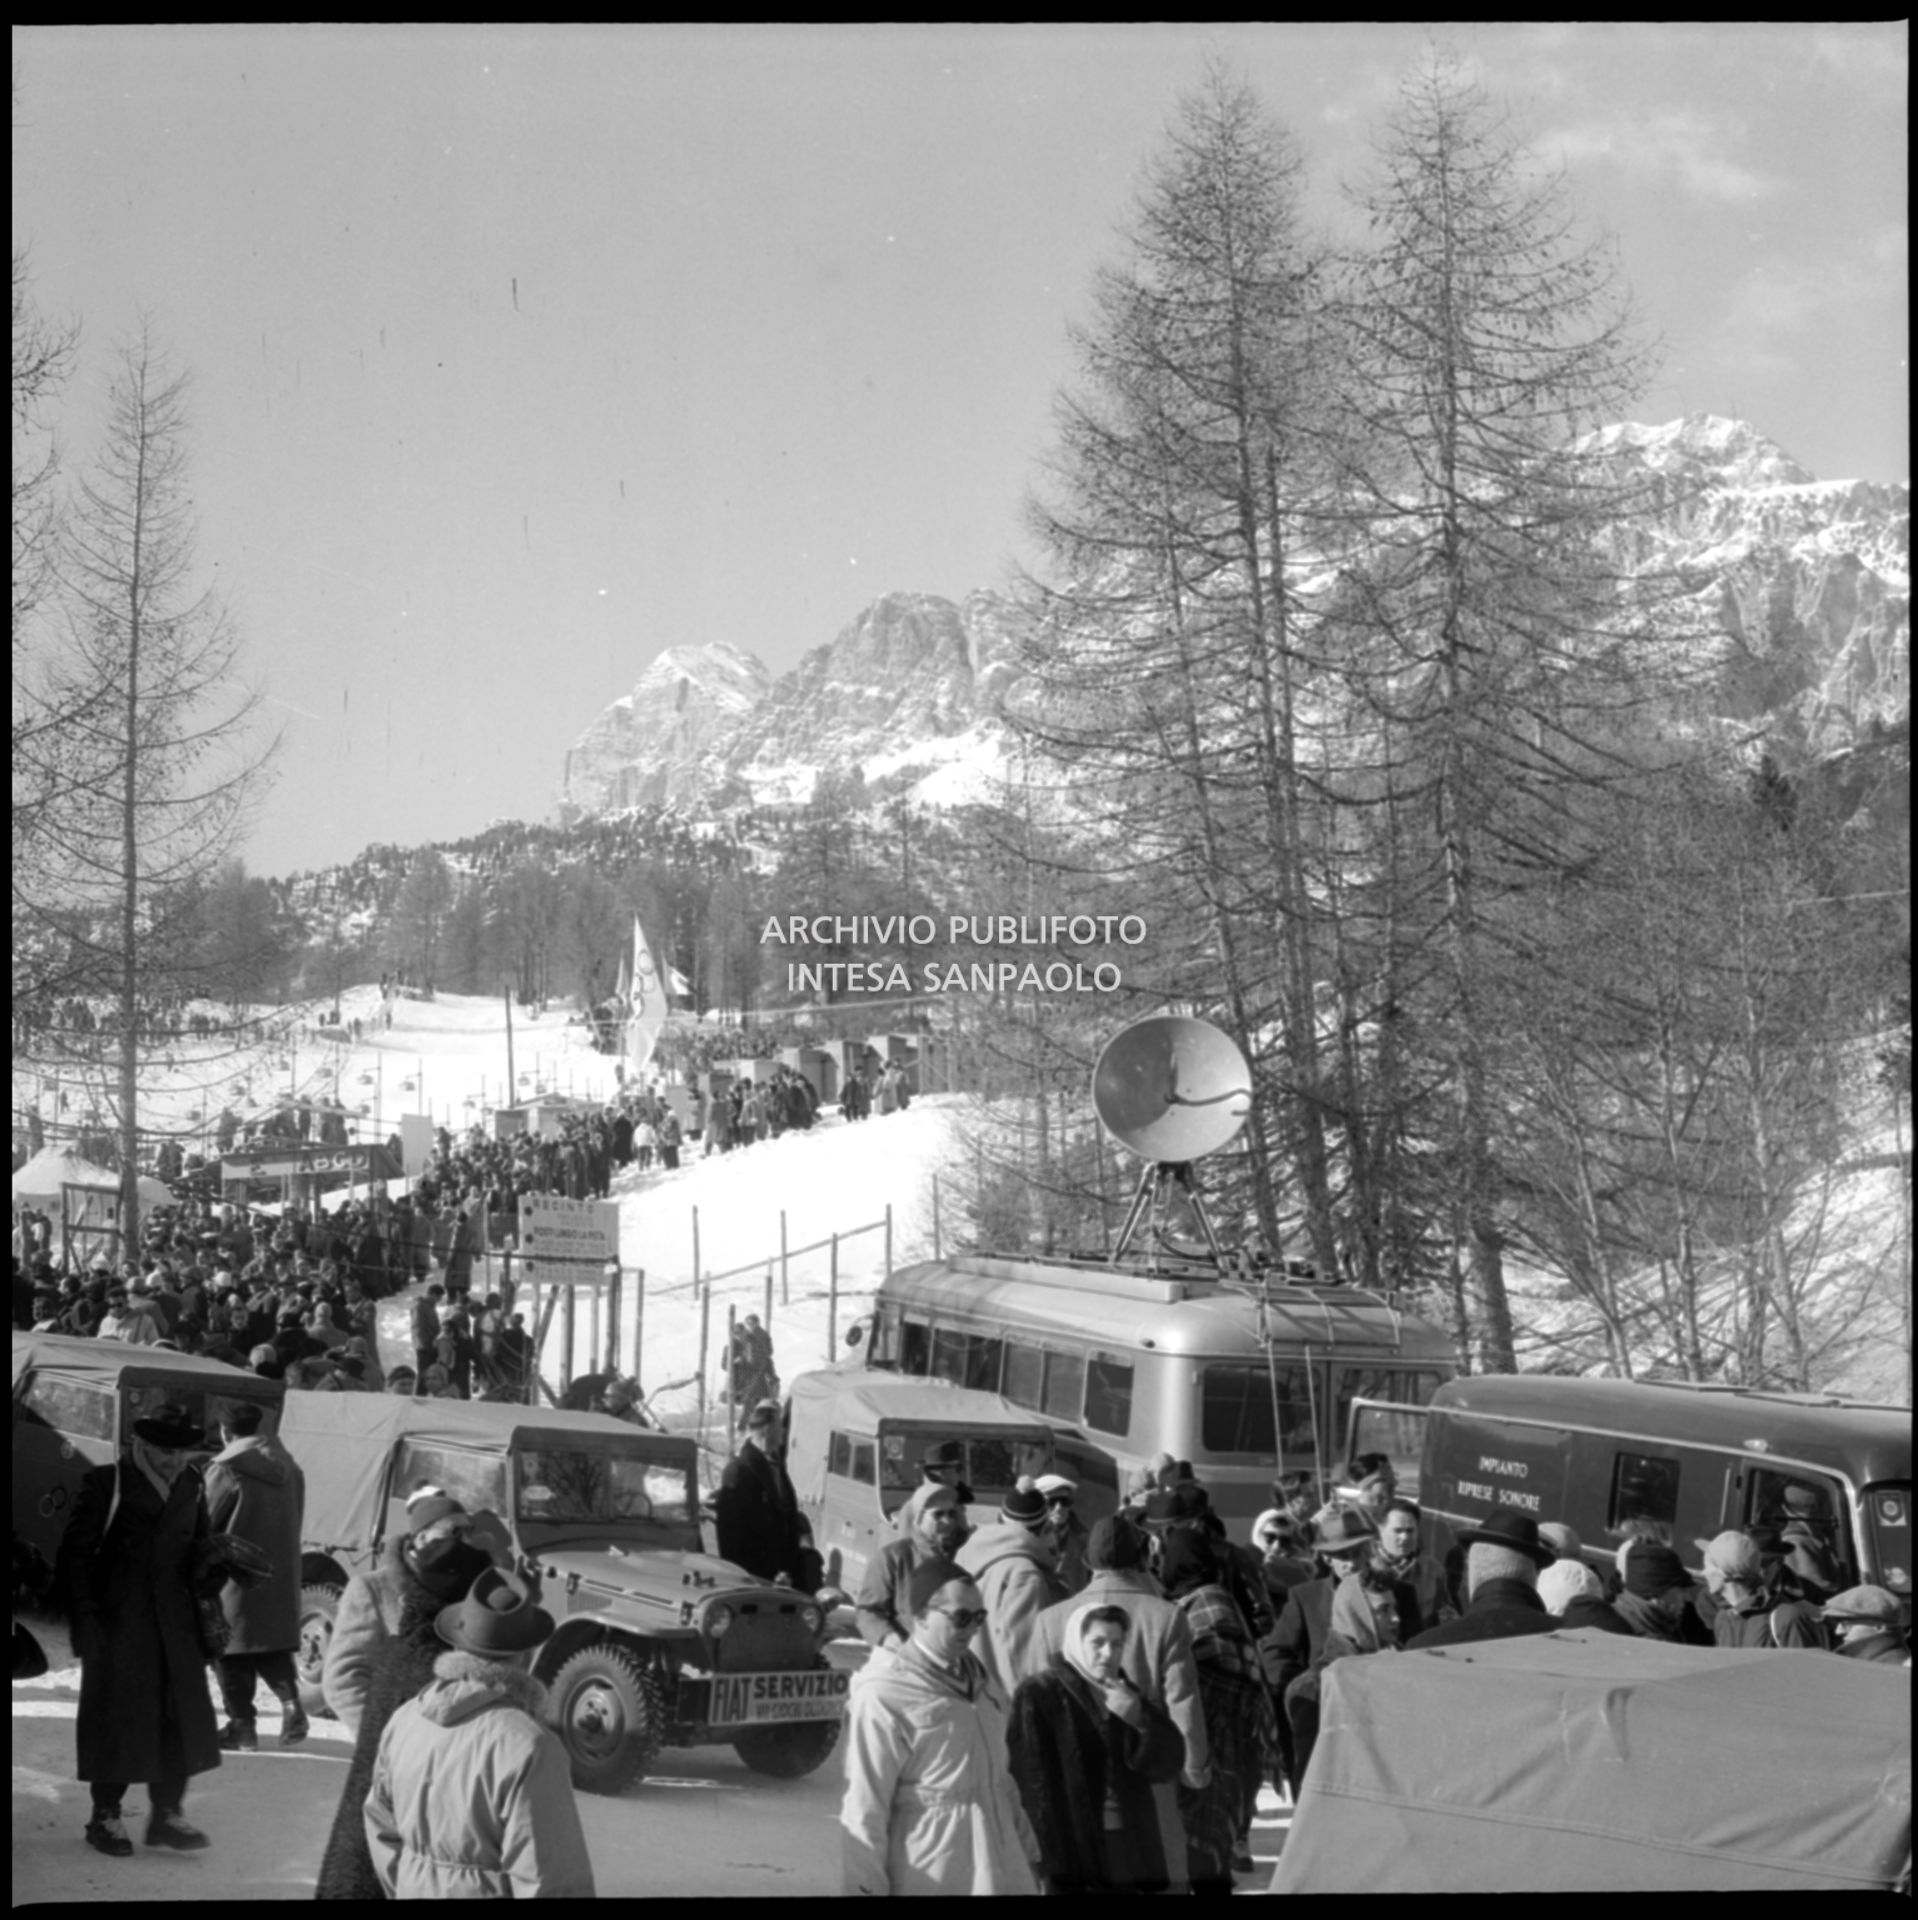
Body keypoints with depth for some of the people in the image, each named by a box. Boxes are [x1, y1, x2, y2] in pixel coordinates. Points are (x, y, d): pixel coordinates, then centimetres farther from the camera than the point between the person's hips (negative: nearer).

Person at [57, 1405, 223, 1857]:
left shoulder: (192, 1488, 9)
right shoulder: (106, 1484, -6)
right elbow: (75, 1553, -5)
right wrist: (84, 1616, -11)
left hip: (175, 1625, 4)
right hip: (117, 1623, -4)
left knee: (182, 1716, 3)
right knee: (114, 1716, 1)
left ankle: (166, 1812, 12)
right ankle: (105, 1816, 12)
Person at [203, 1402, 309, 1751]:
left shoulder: (225, 1471, -12)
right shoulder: (289, 1468, 8)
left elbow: (203, 1525, -9)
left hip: (236, 1575, -6)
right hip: (280, 1576, 6)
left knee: (232, 1650, 4)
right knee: (274, 1647, 15)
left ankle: (242, 1726, 4)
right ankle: (290, 1701, -7)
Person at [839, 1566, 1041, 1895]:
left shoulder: (979, 1679, 12)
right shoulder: (883, 1695, -12)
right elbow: (864, 1809, -12)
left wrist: (1027, 1854, 20)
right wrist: (866, 1887, -12)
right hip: (929, 1882, -7)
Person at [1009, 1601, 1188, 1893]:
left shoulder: (1130, 1696, 16)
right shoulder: (1039, 1695, -4)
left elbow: (1169, 1764, 7)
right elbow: (1035, 1780, -11)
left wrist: (1140, 1719, -11)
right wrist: (1053, 1855, -18)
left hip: (1129, 1853, 6)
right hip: (1073, 1850, -6)